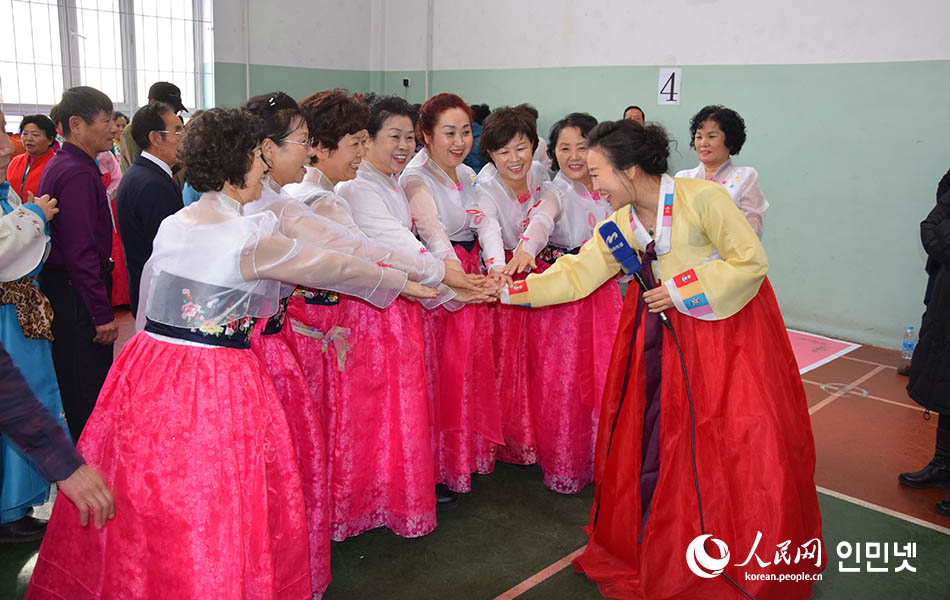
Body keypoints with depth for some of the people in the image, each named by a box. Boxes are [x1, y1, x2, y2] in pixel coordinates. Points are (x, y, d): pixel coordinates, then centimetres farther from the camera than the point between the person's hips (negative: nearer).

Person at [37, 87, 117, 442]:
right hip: (77, 294, -11)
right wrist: (103, 314, -20)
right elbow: (81, 250, -23)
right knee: (89, 390, -1)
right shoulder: (78, 173, -19)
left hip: (62, 289, 11)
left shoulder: (61, 165, 13)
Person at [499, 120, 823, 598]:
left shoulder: (701, 197, -18)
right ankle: (655, 555, 28)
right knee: (654, 441, 8)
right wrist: (507, 291, -4)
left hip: (731, 327, -5)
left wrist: (681, 289, -18)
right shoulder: (620, 226, 0)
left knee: (744, 445, -1)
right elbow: (575, 275, 1)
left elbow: (752, 261, -16)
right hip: (668, 334, 5)